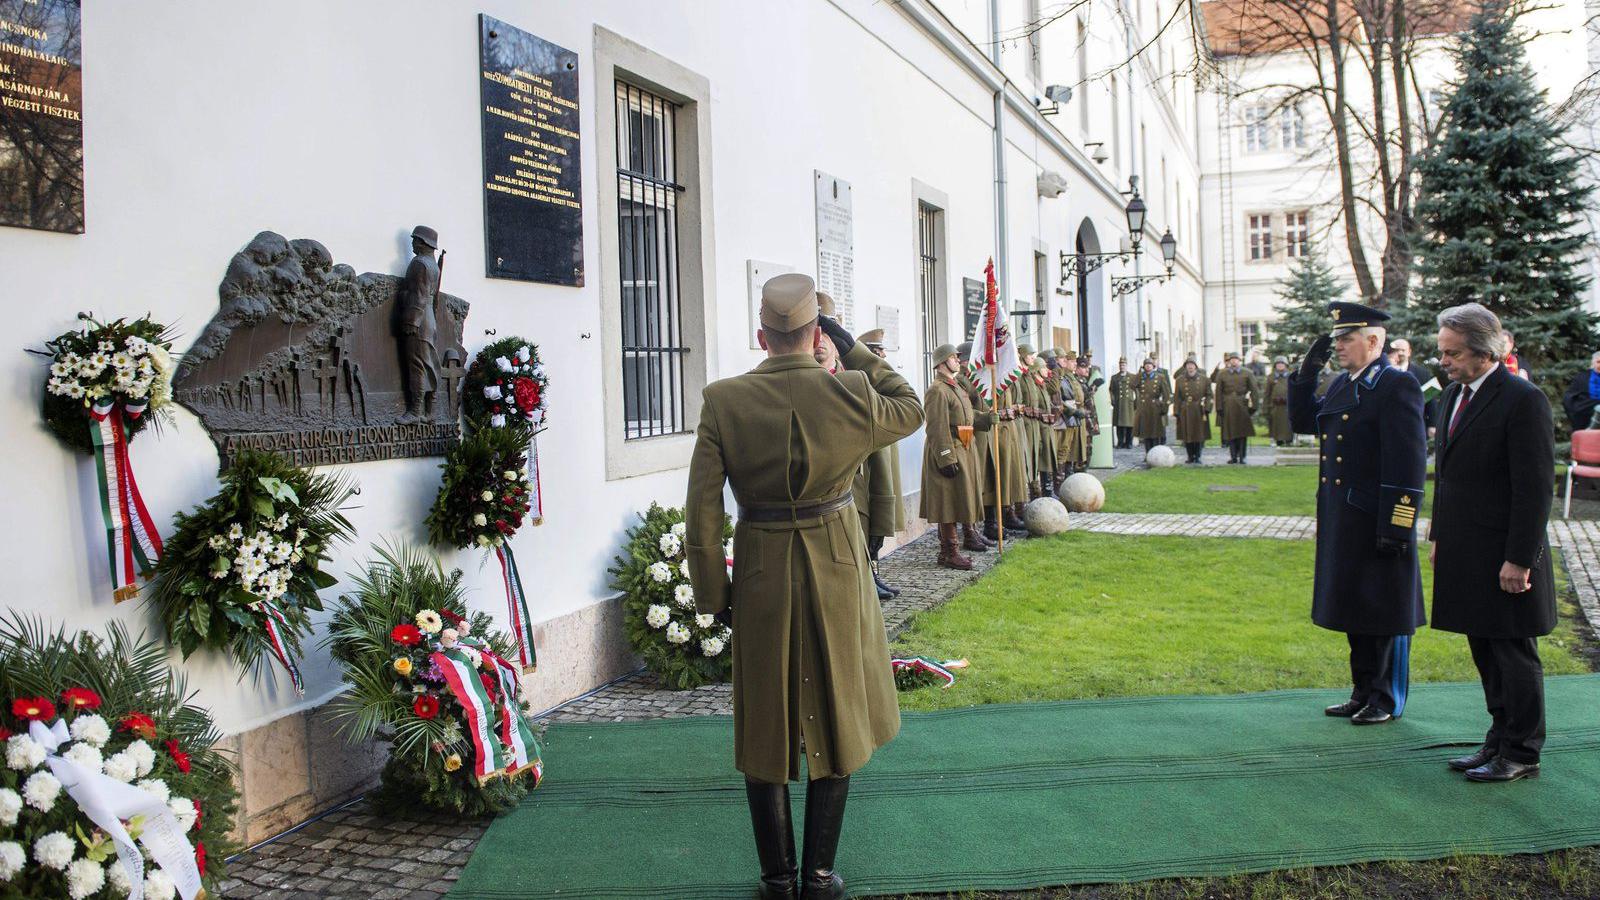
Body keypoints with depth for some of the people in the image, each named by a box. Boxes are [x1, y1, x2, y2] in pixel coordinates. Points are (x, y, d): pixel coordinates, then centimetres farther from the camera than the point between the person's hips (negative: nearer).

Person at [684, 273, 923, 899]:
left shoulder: (723, 401, -11)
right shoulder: (850, 394, -12)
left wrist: (713, 595, 1)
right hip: (836, 571, 0)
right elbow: (910, 409, 12)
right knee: (835, 722, 15)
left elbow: (702, 516, -10)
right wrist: (856, 351, 10)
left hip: (760, 577, 0)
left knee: (765, 727, 14)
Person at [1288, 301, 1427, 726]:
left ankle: (1387, 700, 16)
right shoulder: (1342, 385, 12)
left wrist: (1396, 529, -20)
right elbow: (1303, 422, 19)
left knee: (1384, 613, 4)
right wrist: (1307, 371, 8)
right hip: (1341, 523, 9)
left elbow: (1408, 464, -18)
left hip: (1376, 523, -8)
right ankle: (1364, 692, 28)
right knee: (1354, 609, 16)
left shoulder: (1398, 387, -14)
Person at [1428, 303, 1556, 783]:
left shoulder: (1524, 400, -15)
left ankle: (1522, 753, 15)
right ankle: (1500, 740, 27)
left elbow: (1536, 487, -17)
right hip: (1464, 554, 8)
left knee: (1515, 653, 3)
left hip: (1503, 556, -8)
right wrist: (1438, 535, 16)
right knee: (1485, 653, 15)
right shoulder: (1453, 395, 11)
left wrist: (1518, 559, -18)